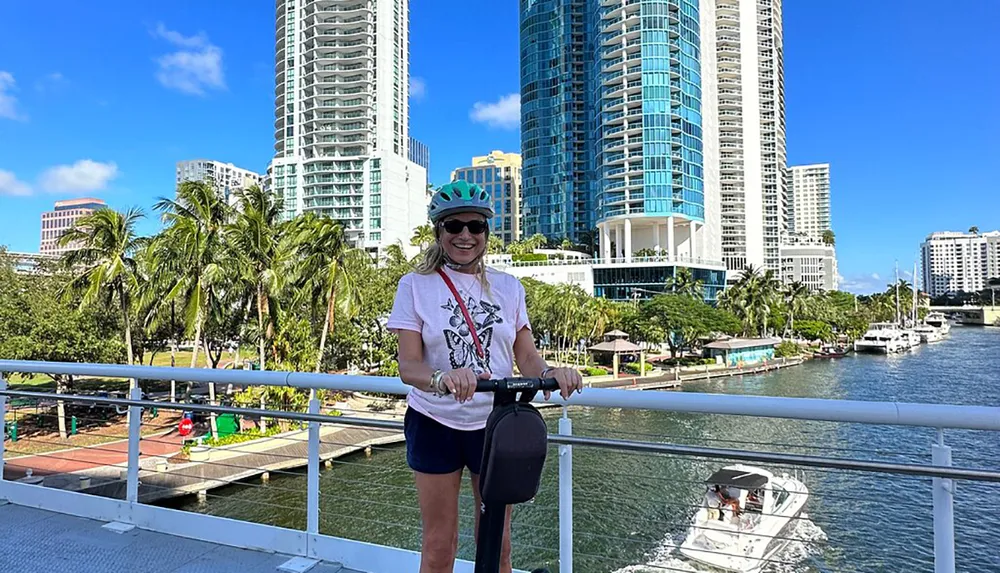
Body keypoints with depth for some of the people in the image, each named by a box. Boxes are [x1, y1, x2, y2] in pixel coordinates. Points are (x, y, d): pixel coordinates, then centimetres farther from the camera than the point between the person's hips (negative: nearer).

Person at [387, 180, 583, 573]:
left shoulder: (508, 287, 3)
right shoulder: (416, 285, -5)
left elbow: (526, 355, 0)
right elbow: (408, 365, -13)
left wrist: (550, 373, -23)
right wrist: (441, 379, -34)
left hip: (494, 423, 2)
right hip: (435, 424, -2)